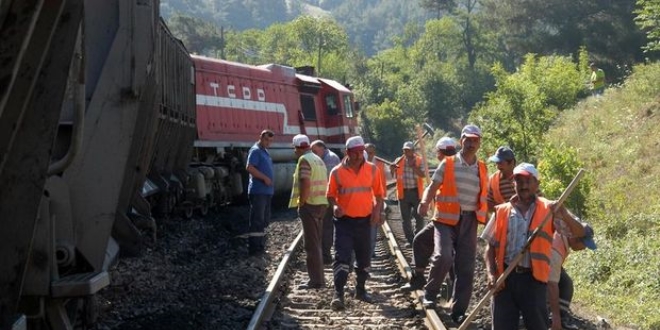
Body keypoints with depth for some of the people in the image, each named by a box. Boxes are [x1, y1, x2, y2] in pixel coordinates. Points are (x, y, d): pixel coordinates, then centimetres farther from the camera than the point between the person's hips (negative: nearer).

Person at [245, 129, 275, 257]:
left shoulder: (265, 151, 19)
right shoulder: (255, 151, -10)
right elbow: (249, 168, -22)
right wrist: (264, 178, -20)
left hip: (266, 191, 10)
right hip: (258, 191, -10)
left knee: (264, 220, 14)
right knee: (257, 220, -9)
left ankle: (260, 246, 21)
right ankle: (253, 248, -8)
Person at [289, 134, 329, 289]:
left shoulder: (304, 160, -12)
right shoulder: (318, 159, 16)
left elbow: (305, 185, -23)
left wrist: (301, 204, -13)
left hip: (310, 205, -9)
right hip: (321, 204, 9)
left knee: (311, 245, -5)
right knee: (316, 243, 16)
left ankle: (316, 280, -4)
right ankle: (319, 278, 22)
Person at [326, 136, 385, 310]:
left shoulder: (372, 170, 0)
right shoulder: (337, 172, -5)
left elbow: (379, 194, 8)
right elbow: (330, 195, 3)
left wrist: (377, 210, -8)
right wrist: (335, 206, -18)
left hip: (365, 220, 3)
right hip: (344, 220, -3)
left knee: (364, 258, 14)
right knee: (341, 257, -12)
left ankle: (361, 289, 32)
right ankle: (338, 294, -13)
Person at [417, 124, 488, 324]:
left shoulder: (482, 169, 12)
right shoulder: (448, 164, -1)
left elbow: (485, 197, 18)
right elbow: (433, 187, -4)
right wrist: (425, 202, -23)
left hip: (469, 221, 4)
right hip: (446, 218, -4)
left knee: (466, 267, 5)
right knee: (443, 256, -23)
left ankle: (458, 311, 15)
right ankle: (430, 294, 2)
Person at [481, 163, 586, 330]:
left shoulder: (549, 209, 3)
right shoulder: (502, 211, 7)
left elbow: (579, 233, -3)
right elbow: (491, 247, 9)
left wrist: (565, 216, -23)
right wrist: (491, 274, -6)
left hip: (533, 278, -2)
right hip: (505, 277, 2)